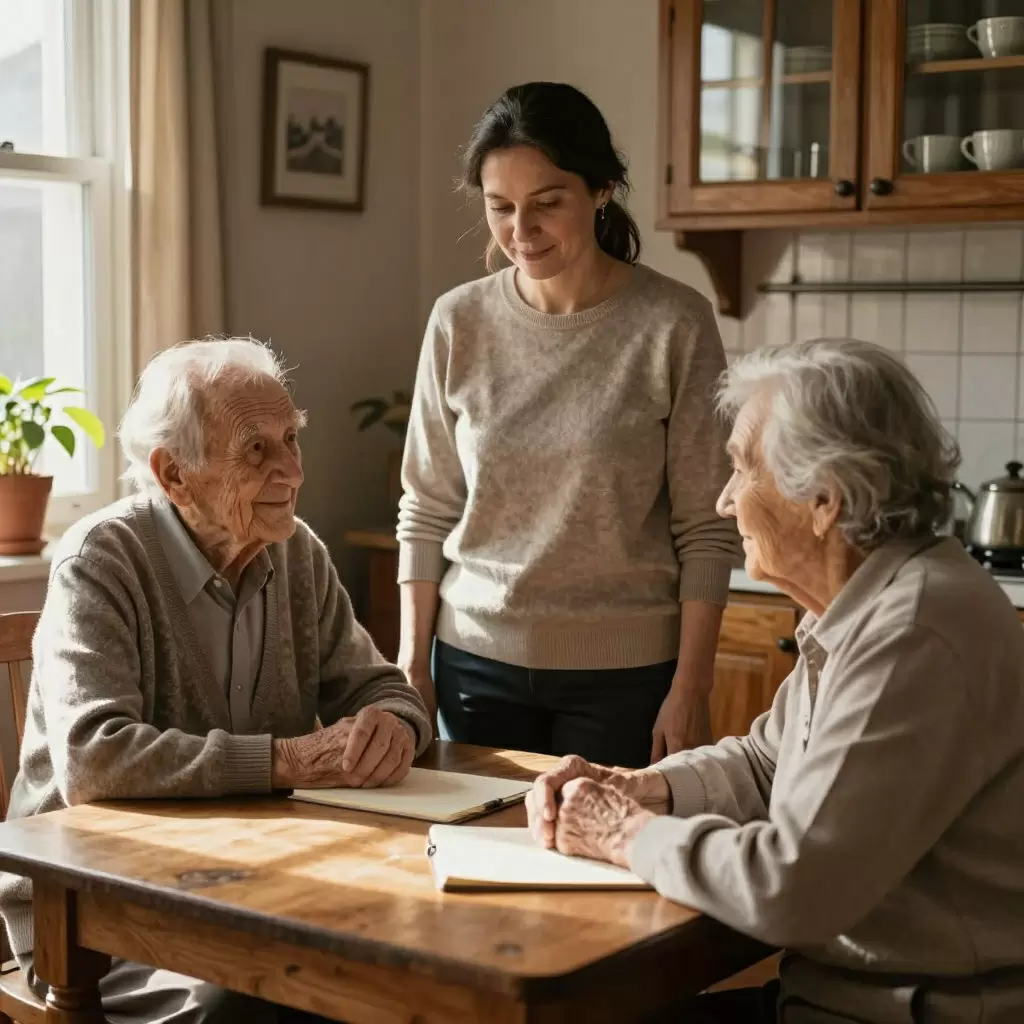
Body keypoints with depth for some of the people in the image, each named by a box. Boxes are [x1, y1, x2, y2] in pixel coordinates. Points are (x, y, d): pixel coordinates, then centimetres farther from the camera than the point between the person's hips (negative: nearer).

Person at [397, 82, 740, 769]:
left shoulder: (673, 323, -10)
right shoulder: (460, 322, -1)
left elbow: (706, 530, -8)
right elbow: (427, 510, 5)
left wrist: (691, 687, -10)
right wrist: (413, 661, 3)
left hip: (624, 670, -2)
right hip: (477, 660, 3)